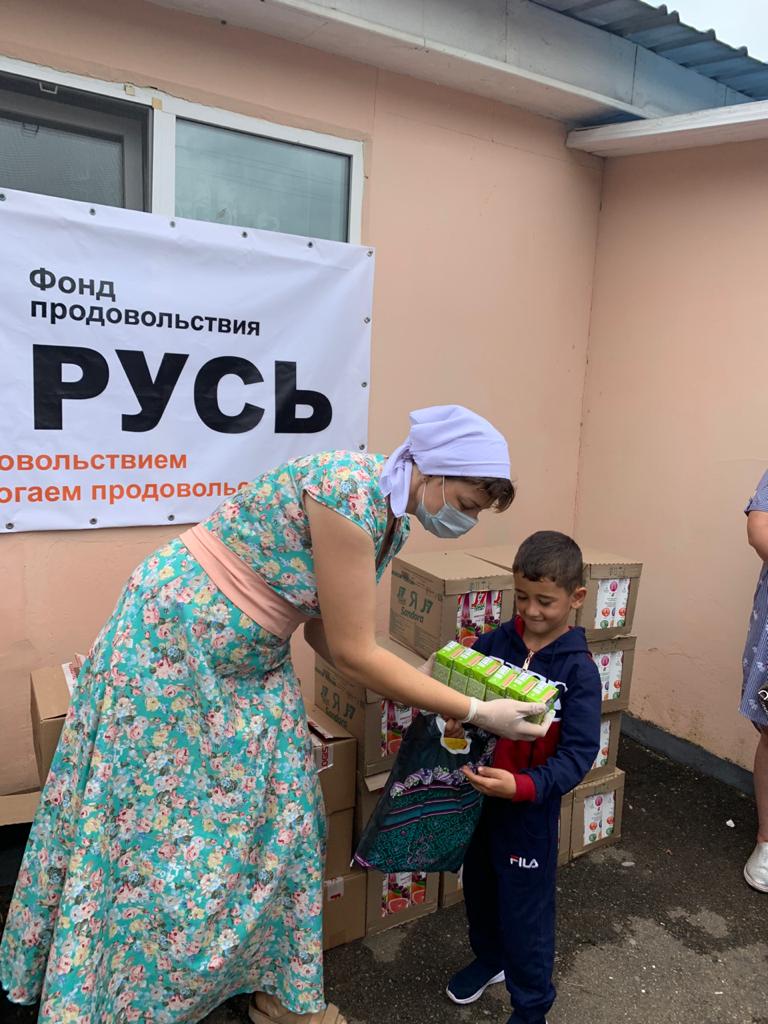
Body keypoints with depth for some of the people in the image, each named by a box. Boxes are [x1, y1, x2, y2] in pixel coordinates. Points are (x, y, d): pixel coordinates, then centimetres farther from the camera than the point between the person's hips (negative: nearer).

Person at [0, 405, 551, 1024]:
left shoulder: (390, 520, 0)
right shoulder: (351, 489, -29)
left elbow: (326, 631, 6)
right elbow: (353, 652, -25)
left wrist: (410, 689, -1)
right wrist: (477, 712, -19)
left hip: (248, 661, 9)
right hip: (172, 638, -8)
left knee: (267, 823, 13)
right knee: (158, 829, 6)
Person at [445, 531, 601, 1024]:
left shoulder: (579, 670, -17)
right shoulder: (494, 642, -6)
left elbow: (579, 753, -21)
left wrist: (522, 786, -36)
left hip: (532, 806, -4)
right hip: (476, 793, 5)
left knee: (526, 909, 10)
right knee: (479, 886, 24)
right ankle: (489, 957, 52)